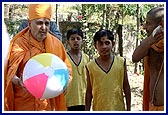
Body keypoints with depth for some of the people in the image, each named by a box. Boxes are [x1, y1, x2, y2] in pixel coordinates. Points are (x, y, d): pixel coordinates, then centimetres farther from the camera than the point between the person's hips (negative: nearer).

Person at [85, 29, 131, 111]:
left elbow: (126, 87, 4)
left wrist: (128, 109, 3)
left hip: (118, 110, 0)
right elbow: (89, 92, 3)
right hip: (99, 110, 0)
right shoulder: (91, 66, -3)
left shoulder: (121, 62, -2)